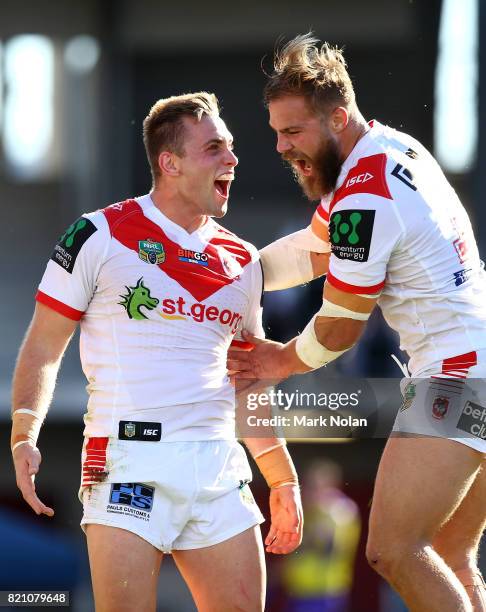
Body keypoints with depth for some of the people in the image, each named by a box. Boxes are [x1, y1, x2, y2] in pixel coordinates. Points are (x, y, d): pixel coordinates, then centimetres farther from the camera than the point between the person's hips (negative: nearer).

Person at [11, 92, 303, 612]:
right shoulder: (100, 235, 0)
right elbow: (44, 345, 1)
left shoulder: (242, 262, 15)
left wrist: (282, 478, 21)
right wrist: (24, 439, -12)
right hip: (129, 465, -5)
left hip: (219, 470, 5)